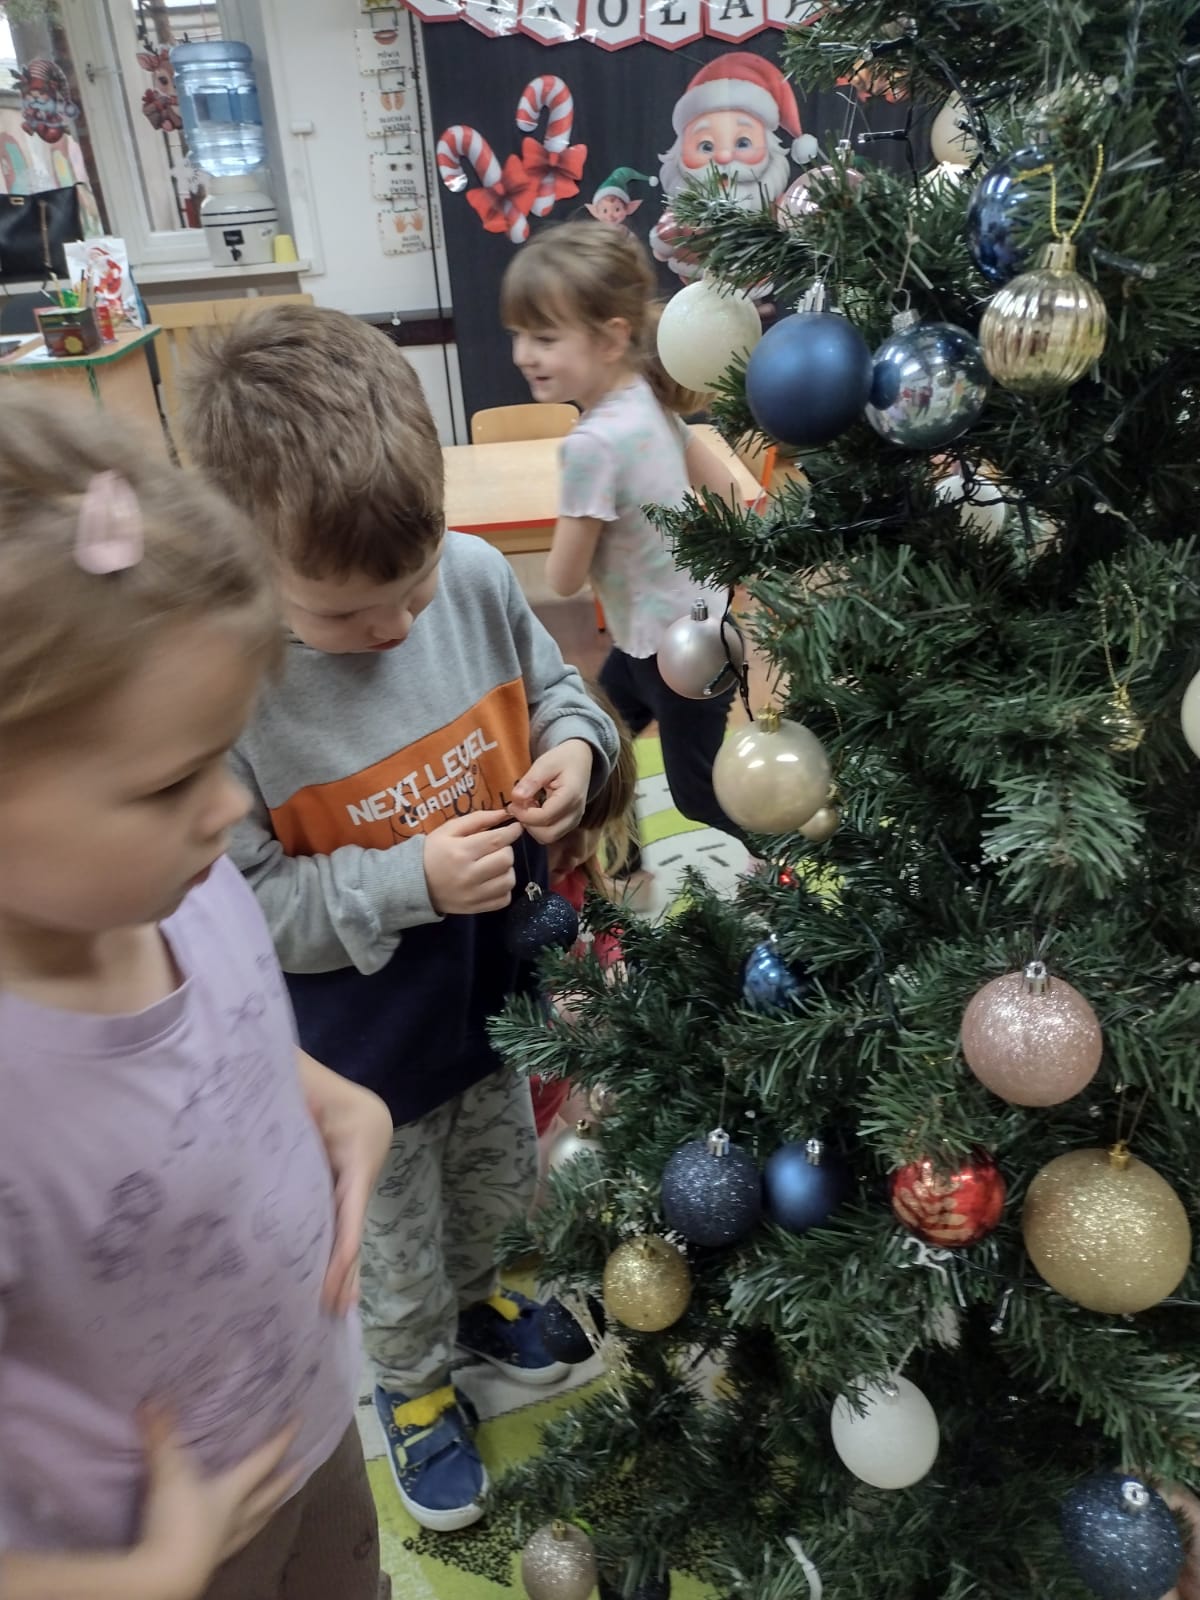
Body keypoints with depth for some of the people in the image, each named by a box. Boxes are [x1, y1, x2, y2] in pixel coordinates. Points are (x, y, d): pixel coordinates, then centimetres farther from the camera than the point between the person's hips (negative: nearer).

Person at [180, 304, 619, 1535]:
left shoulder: (476, 576, -17)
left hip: (489, 989, 5)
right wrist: (409, 882, -32)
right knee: (398, 1245, 24)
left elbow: (553, 687, 1)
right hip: (364, 1051, -4)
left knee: (496, 1186, 32)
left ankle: (474, 1297, 66)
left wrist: (575, 751, -20)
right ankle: (414, 1383, 57)